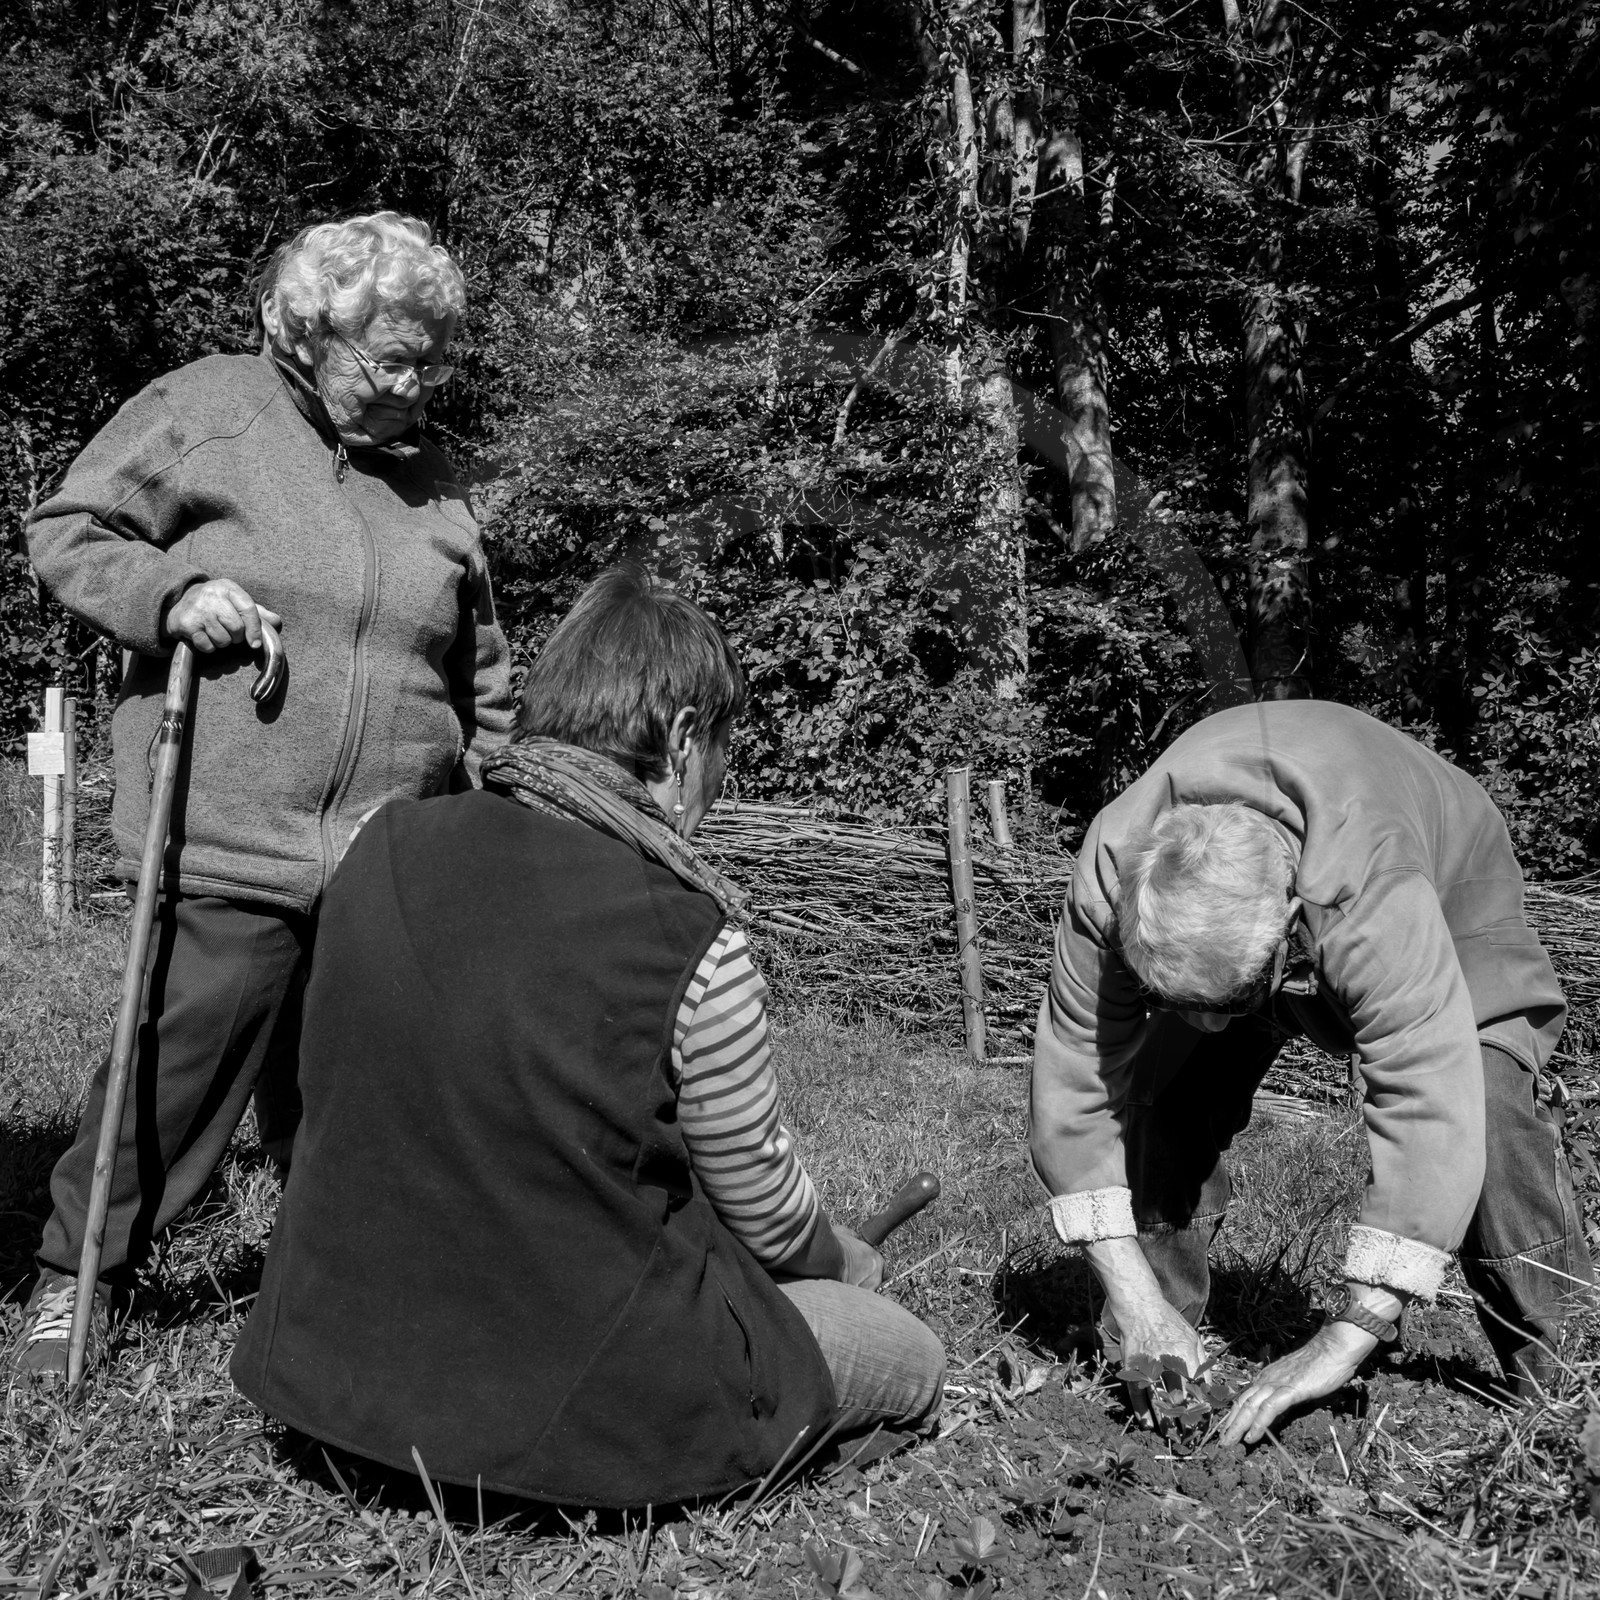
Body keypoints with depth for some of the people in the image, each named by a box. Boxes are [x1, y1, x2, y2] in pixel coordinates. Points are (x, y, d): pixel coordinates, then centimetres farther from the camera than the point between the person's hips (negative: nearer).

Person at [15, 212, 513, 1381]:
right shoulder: (207, 411, 1)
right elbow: (67, 533, 4)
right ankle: (74, 1277, 20)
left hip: (393, 872, 4)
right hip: (227, 850, -4)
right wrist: (171, 591, -13)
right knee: (181, 1065, 0)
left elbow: (480, 672, 21)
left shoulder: (431, 477, 15)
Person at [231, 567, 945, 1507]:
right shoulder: (689, 945, -23)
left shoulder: (385, 850, -6)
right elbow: (767, 1208, -7)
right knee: (913, 1357, 12)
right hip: (579, 1402, -6)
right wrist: (846, 1260, 17)